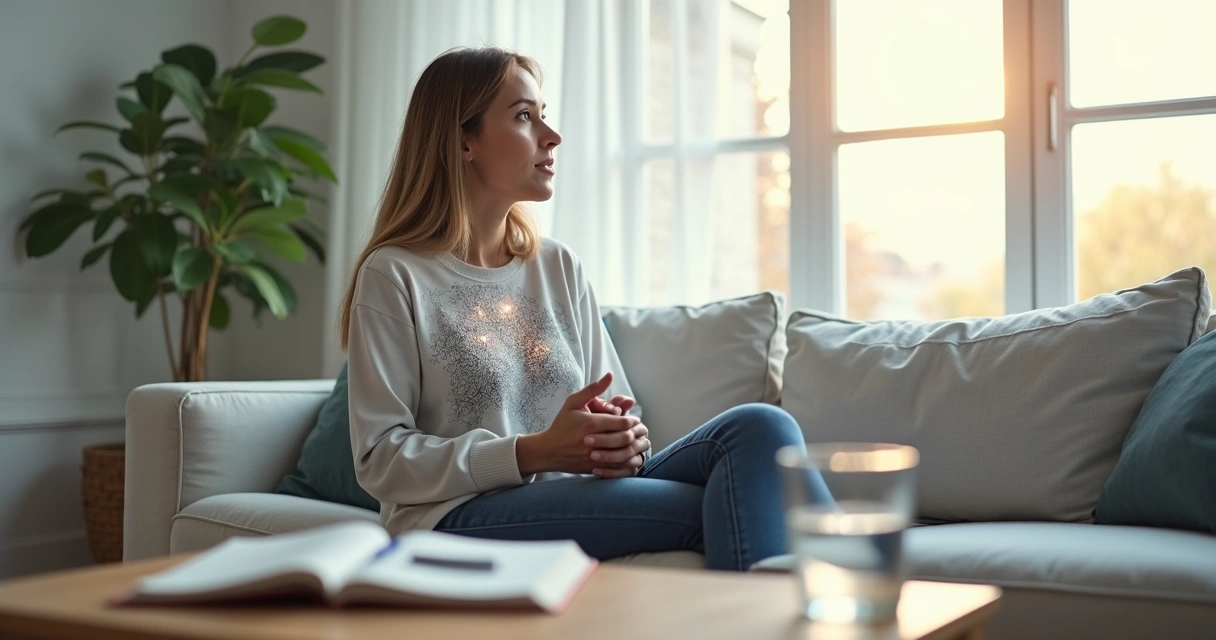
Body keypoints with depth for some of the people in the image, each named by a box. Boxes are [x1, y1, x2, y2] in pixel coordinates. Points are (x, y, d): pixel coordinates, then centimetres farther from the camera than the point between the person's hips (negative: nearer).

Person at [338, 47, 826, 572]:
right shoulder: (394, 276, -1)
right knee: (728, 508, -28)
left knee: (760, 427, -22)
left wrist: (630, 441, -9)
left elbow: (617, 411, 17)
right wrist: (534, 452, -18)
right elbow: (380, 460, -6)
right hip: (457, 519, -6)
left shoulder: (560, 267, 15)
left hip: (577, 501, 6)